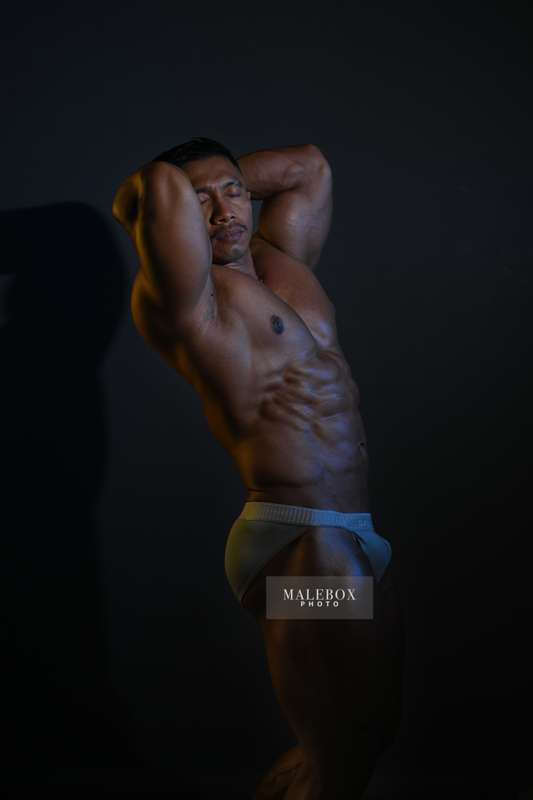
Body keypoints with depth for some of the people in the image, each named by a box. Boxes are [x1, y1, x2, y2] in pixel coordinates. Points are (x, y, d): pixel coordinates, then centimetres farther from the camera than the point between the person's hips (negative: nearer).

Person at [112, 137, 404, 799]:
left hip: (355, 541, 9)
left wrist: (231, 177, 22)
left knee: (373, 729, 22)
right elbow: (162, 188, -27)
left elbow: (310, 164, 28)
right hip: (299, 547, -9)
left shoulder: (281, 260, 14)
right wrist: (143, 199, -6)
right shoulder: (185, 297, -10)